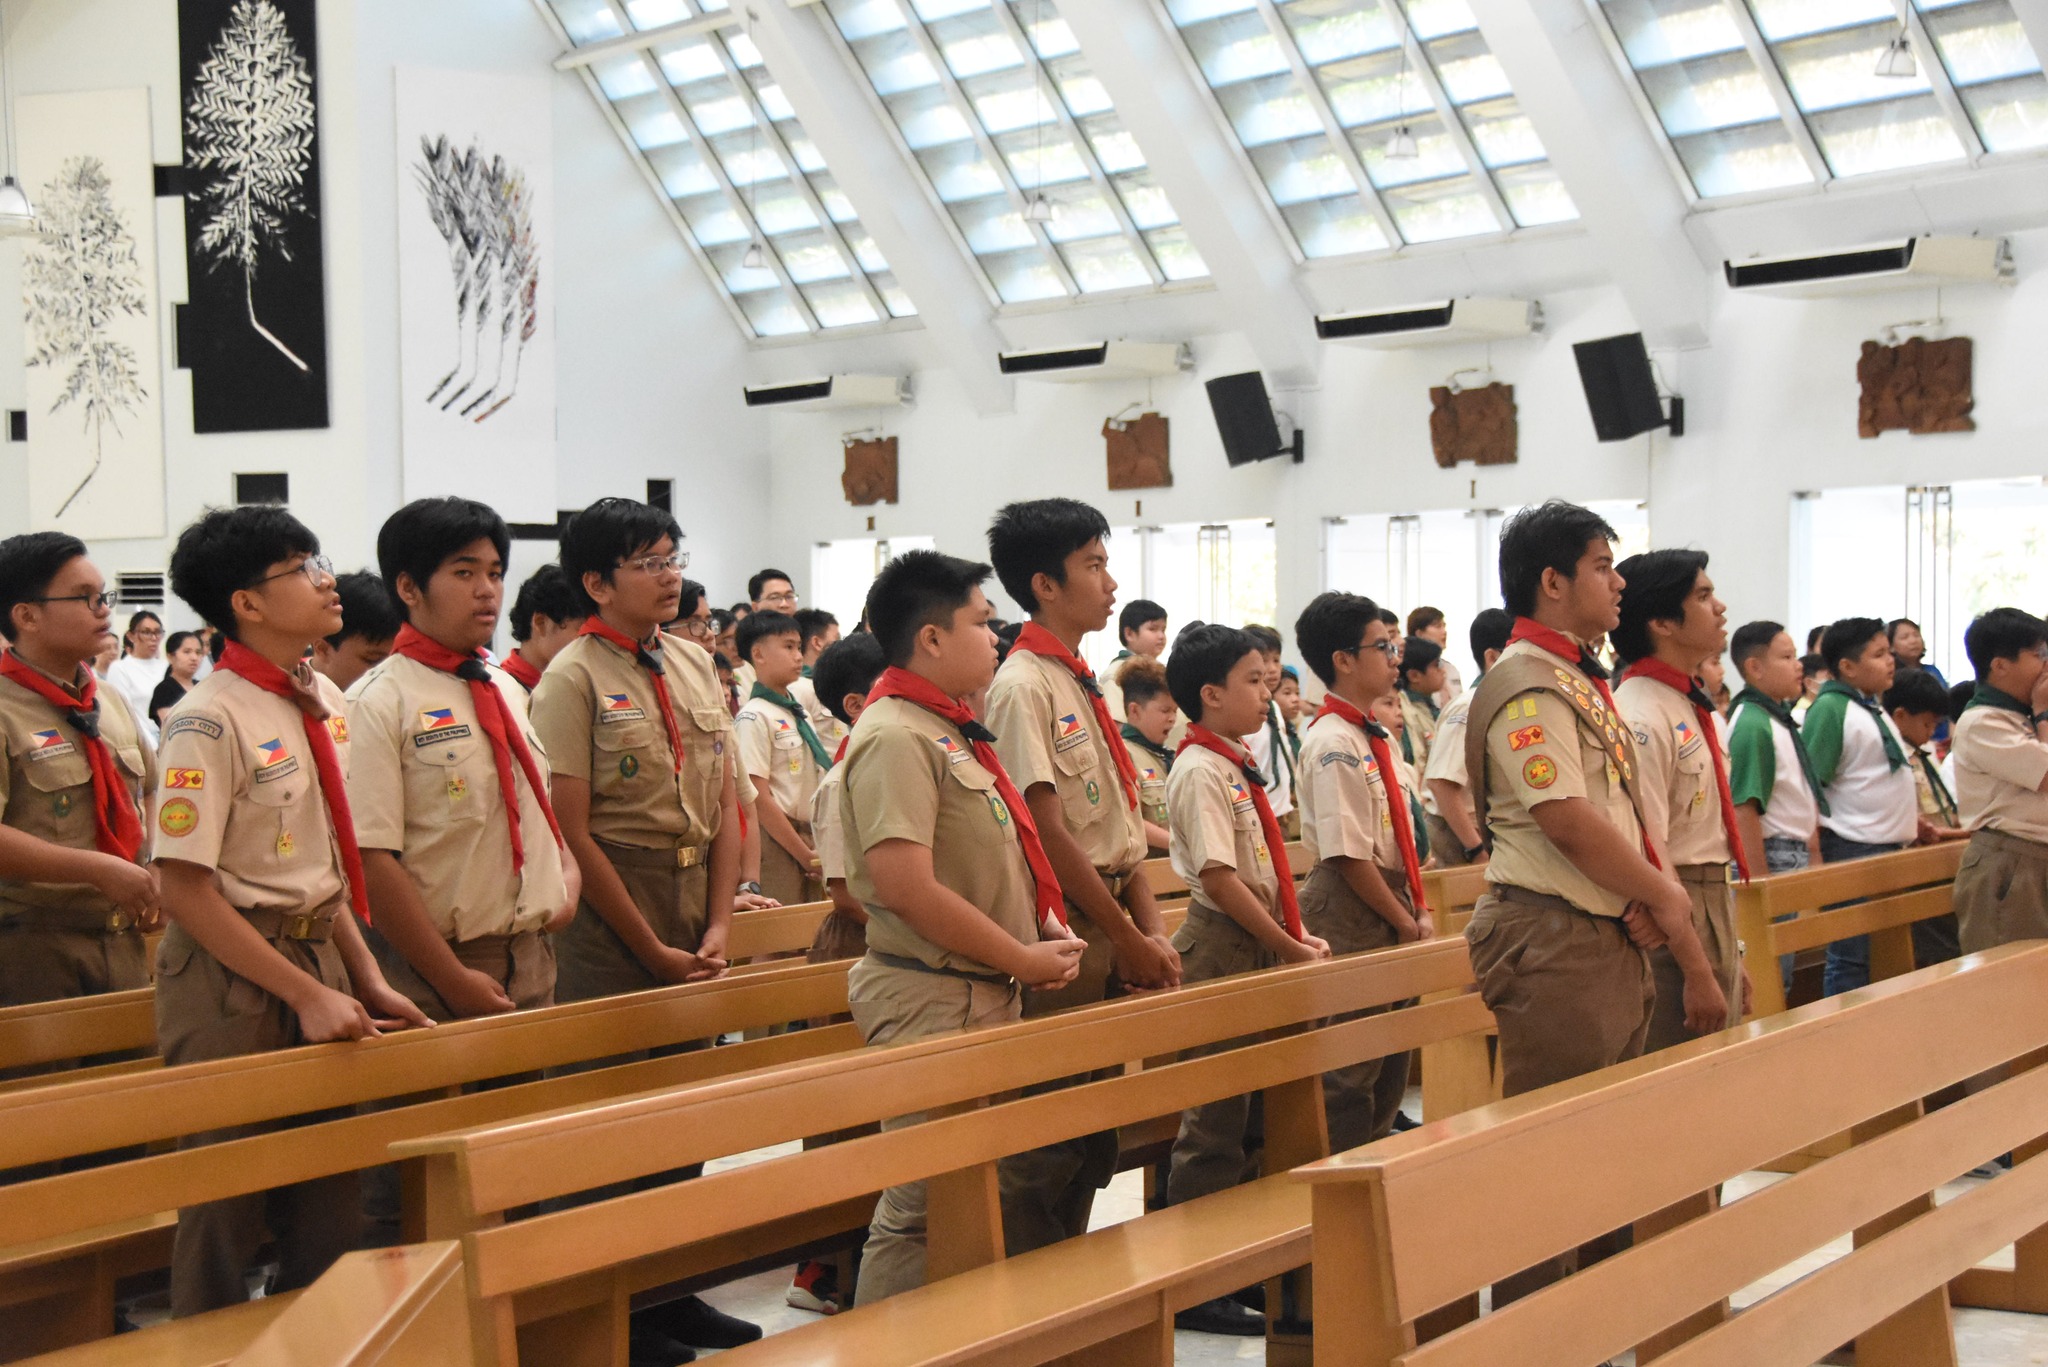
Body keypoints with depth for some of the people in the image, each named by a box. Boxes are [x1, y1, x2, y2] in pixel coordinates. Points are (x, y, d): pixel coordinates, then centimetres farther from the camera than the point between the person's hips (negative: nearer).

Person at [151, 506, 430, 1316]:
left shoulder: (326, 703, 6)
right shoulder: (209, 723, -16)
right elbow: (187, 892, -18)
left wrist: (366, 981, 7)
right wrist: (308, 996, -17)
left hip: (318, 958, 7)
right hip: (232, 977, -7)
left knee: (331, 1204, 12)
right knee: (226, 1215, 3)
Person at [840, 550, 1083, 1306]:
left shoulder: (950, 731, 15)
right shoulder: (895, 736, -16)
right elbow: (907, 886, -25)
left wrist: (1044, 929, 6)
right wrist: (1023, 960, -17)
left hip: (985, 991, 10)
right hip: (932, 996, -10)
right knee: (924, 1203, -6)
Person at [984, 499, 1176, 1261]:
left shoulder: (1084, 685, 15)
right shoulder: (1022, 686, -12)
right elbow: (1047, 832, -18)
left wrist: (1152, 932, 4)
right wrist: (1128, 940, -14)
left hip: (1108, 934, 9)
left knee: (1095, 1140, 13)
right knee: (1046, 1138, -4)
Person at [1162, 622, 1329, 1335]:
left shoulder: (1235, 768, 13)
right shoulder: (1202, 772, -16)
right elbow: (1220, 879, -22)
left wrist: (1296, 935, 10)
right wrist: (1289, 947, -17)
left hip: (1258, 949, 10)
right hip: (1223, 948, -10)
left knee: (1244, 1110, 15)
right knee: (1214, 1118, -4)